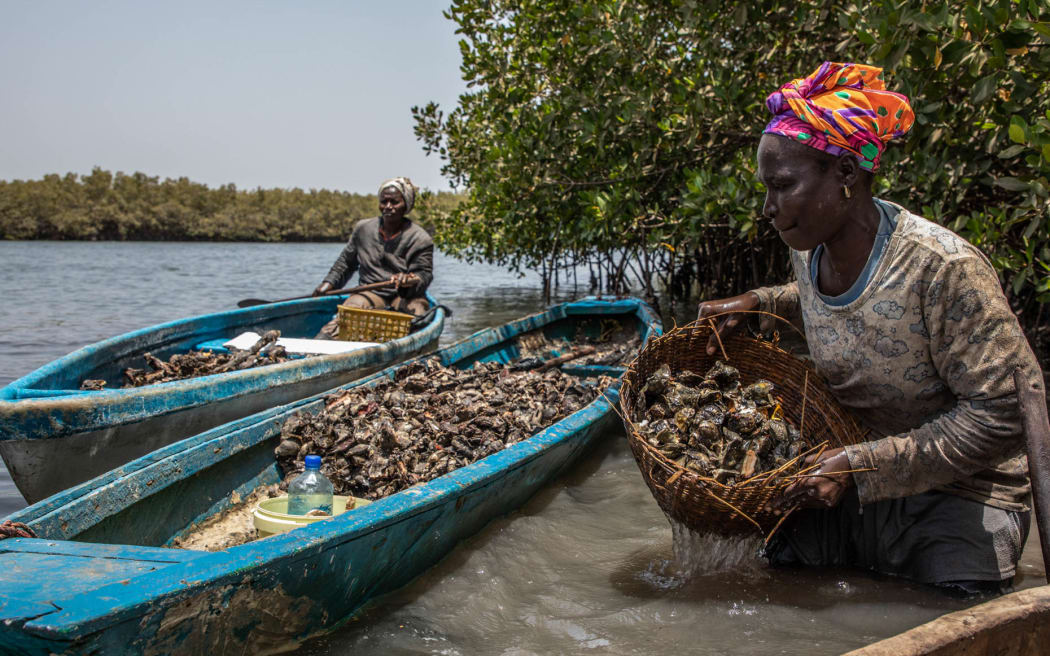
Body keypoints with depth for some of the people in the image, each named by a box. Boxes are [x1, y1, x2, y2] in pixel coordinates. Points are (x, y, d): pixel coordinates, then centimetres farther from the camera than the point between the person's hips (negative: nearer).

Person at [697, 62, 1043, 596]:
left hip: (955, 499, -5)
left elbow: (1004, 413, -24)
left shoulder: (942, 268, -27)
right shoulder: (808, 251, -4)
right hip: (850, 488, 6)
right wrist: (758, 304, 3)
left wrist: (862, 463, -26)